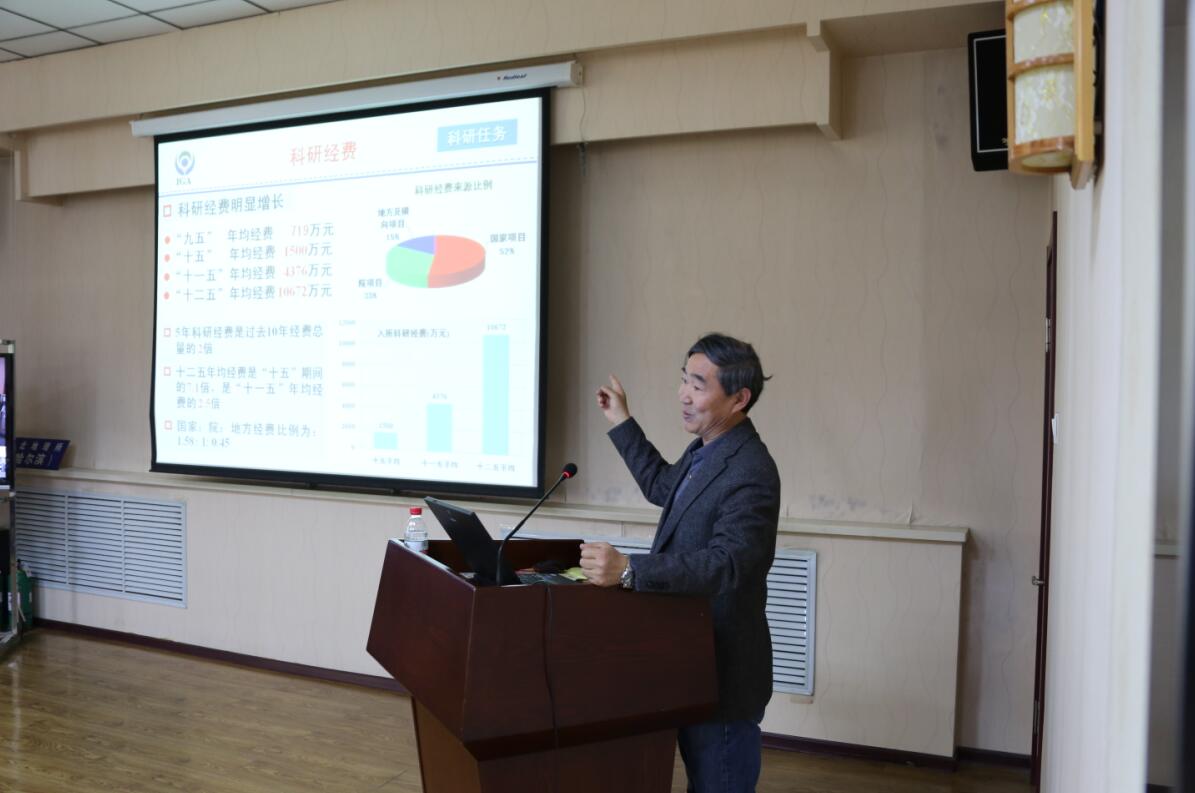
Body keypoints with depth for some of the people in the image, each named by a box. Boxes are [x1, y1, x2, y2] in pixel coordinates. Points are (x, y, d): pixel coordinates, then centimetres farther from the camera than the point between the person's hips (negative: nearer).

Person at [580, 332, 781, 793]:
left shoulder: (750, 473, -24)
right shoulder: (704, 450, 6)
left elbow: (726, 562, -35)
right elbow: (663, 485, 25)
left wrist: (629, 570, -45)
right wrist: (621, 421, 22)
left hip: (723, 669, -9)